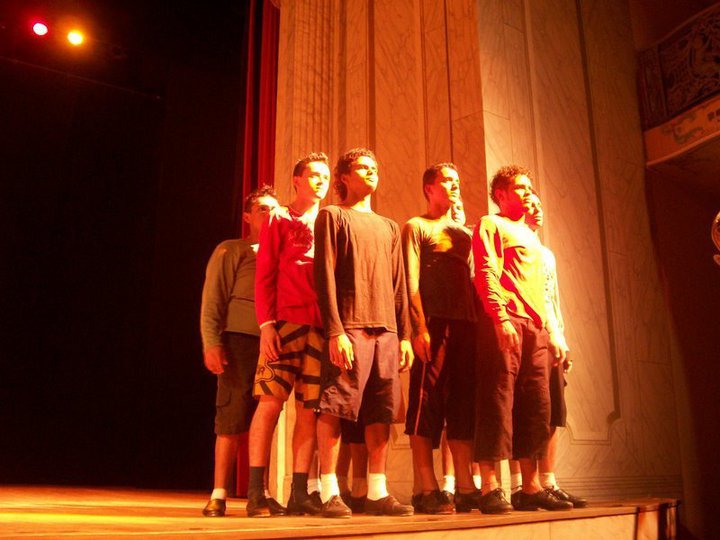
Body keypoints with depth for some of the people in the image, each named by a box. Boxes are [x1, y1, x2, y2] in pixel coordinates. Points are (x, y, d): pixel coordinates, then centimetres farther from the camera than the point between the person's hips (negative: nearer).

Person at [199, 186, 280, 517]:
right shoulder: (230, 251, 10)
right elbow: (212, 302, 2)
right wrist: (211, 343, -10)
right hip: (239, 340, -4)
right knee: (232, 417, -5)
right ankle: (219, 494, 2)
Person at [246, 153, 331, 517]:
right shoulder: (279, 219, 10)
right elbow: (264, 276, 3)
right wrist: (266, 324, -8)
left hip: (323, 326, 3)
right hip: (285, 320, -3)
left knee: (309, 408, 2)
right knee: (271, 401, -7)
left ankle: (300, 493, 8)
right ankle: (256, 493, 0)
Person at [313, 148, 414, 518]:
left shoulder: (389, 227, 24)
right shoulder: (332, 216, 8)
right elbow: (324, 276, -3)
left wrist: (404, 335, 10)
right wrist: (335, 331, -13)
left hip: (386, 331, 5)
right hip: (349, 328, -5)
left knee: (382, 411, 3)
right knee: (336, 407, -9)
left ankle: (377, 492, 9)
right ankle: (330, 493, -2)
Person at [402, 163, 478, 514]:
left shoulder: (464, 233, 23)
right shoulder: (416, 227, 6)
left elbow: (473, 281, 19)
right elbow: (411, 282, -4)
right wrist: (420, 327, -14)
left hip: (466, 324, 6)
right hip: (434, 323, -6)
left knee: (464, 406, 5)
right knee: (427, 406, -6)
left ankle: (465, 488, 10)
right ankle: (427, 491, -2)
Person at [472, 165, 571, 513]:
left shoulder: (530, 235, 28)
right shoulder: (491, 225, 4)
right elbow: (486, 274, -10)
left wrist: (550, 330, 18)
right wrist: (501, 317, -21)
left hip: (534, 327, 8)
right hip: (505, 323, -8)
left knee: (536, 406, 6)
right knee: (498, 402, -10)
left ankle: (531, 488, 13)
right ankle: (490, 489, -7)